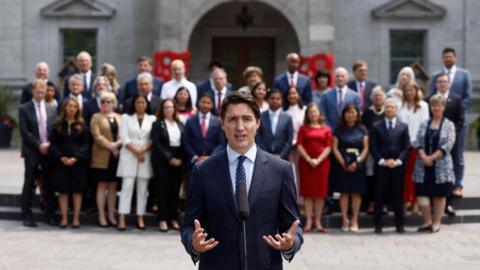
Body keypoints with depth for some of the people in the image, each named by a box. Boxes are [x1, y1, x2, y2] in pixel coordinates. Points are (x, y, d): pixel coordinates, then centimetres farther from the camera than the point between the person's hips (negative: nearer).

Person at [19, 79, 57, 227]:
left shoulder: (51, 110, 11)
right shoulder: (24, 109, 0)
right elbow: (24, 131, -8)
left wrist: (49, 145, -6)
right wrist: (39, 145, -14)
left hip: (49, 151, 3)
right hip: (32, 152, -3)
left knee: (50, 185, 5)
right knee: (29, 185, 2)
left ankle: (50, 215, 12)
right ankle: (27, 216, 8)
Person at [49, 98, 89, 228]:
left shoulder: (81, 125, 4)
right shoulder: (57, 125, 6)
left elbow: (85, 144, -1)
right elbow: (53, 143, 2)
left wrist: (76, 157, -13)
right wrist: (60, 157, -12)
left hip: (78, 162, -1)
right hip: (61, 162, 1)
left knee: (77, 190, 1)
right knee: (63, 190, 2)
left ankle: (76, 218, 6)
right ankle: (64, 218, 6)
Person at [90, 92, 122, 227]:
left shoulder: (119, 118, 14)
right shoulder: (96, 117, 3)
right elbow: (97, 136, -8)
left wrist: (118, 143, -13)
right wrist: (109, 145, -16)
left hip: (117, 156, 3)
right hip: (102, 157, -3)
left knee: (113, 186, 6)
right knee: (102, 186, -1)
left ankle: (111, 215, 13)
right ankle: (101, 216, 2)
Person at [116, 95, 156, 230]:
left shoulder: (152, 119, 9)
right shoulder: (126, 117, 8)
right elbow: (124, 138, -1)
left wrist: (143, 151, -13)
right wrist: (135, 151, -11)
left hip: (146, 157, 1)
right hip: (129, 156, -1)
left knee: (143, 188, 3)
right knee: (127, 186, -8)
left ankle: (140, 218, 7)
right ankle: (122, 219, -11)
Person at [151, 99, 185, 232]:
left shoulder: (180, 125, 11)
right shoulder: (157, 124, 1)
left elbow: (184, 143, 9)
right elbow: (156, 143, -7)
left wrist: (180, 159, -5)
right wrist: (169, 158, -13)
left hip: (178, 161, 3)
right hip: (162, 161, -3)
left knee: (175, 189, 3)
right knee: (163, 189, -3)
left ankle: (174, 218, 9)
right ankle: (163, 219, 1)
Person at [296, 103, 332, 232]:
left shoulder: (326, 129, 8)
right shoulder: (303, 128, 9)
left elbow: (328, 147, 1)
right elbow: (299, 146, 1)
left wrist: (318, 160, -11)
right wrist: (309, 159, -11)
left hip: (322, 163, 0)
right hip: (306, 163, 0)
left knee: (320, 192, 0)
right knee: (307, 192, -1)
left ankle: (318, 221, 5)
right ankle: (308, 221, 1)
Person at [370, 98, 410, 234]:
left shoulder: (403, 126, 9)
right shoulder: (376, 126, 6)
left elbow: (406, 147, 3)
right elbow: (373, 147, 1)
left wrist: (398, 161, -10)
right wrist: (382, 161, -11)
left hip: (398, 166, 1)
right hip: (381, 166, -1)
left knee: (398, 196, 3)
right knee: (379, 196, 1)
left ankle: (399, 224, 9)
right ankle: (378, 225, 6)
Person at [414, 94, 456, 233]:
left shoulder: (449, 125, 0)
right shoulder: (424, 124, 8)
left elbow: (448, 145, -10)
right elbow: (418, 143, 2)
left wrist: (432, 157, -15)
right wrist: (424, 157, -15)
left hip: (441, 165, -3)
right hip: (424, 165, 3)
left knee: (439, 194, 4)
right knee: (422, 193, 1)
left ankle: (437, 222, 14)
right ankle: (427, 221, 14)